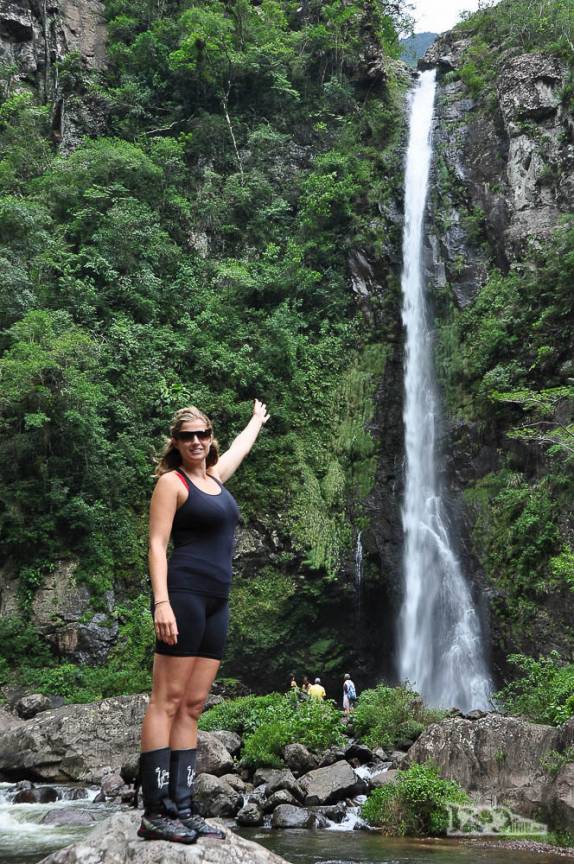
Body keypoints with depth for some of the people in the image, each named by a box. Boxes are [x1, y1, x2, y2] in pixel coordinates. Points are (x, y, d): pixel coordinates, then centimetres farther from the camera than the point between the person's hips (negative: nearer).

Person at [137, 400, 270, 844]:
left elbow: (240, 446, 42)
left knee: (192, 707, 4)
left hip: (216, 602, 8)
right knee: (168, 700, -10)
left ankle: (181, 809, 4)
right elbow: (157, 545, -8)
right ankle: (155, 813, -11)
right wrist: (162, 601, -19)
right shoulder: (171, 481, 0)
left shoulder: (214, 476, 21)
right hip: (184, 593, -8)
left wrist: (258, 419, 60)